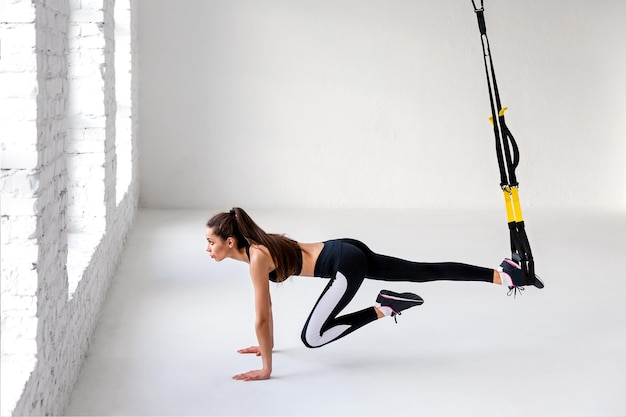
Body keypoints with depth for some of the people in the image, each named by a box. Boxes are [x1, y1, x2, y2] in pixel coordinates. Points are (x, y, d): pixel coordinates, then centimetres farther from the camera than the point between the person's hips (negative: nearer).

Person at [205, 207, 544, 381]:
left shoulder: (256, 257, -19)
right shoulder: (254, 246, 7)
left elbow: (261, 317, -17)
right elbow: (266, 307, 20)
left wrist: (266, 369, -11)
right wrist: (267, 344, 25)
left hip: (346, 263, -9)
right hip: (349, 254, 9)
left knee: (311, 338, -13)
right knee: (428, 273, 12)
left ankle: (384, 307, -6)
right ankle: (504, 274, 15)